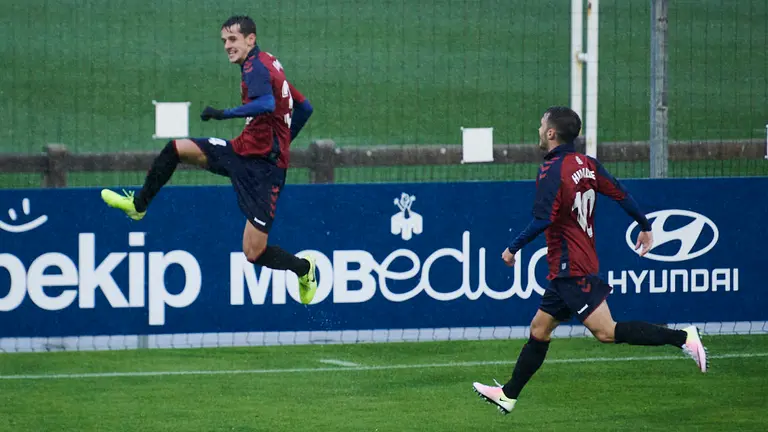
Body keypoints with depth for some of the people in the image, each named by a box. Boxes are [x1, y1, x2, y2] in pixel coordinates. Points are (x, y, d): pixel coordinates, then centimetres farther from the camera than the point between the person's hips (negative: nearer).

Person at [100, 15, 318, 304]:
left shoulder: (256, 66, -15)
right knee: (175, 149, 4)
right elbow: (304, 108, 22)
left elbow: (266, 104, -36)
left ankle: (303, 268, 18)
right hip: (243, 151, 10)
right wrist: (281, 143, 28)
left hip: (263, 168, -10)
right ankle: (138, 204, 19)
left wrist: (225, 113, -36)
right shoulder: (269, 65, 13)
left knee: (254, 253, -9)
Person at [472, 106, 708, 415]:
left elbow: (543, 220, -25)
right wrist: (645, 227, 23)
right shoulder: (587, 164, 8)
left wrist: (513, 248, -14)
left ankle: (681, 338, -17)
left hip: (571, 269, -10)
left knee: (606, 332, -13)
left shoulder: (552, 171, -16)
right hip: (566, 270, 10)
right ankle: (508, 395, 21)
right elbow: (620, 195, 11)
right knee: (539, 330, 15)